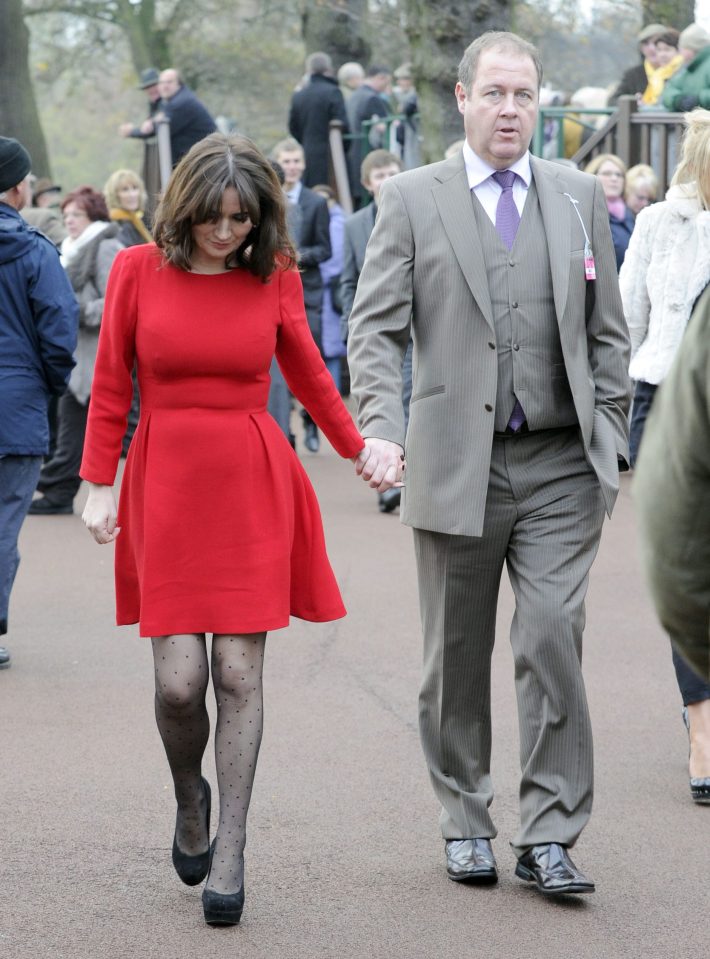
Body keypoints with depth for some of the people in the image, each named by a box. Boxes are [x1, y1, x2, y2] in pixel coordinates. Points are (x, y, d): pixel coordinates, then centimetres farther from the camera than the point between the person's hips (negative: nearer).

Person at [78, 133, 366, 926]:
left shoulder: (274, 277, 3)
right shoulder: (138, 270, 1)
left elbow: (308, 374, 18)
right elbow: (110, 387, 5)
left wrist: (358, 449, 26)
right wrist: (98, 484, 0)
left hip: (253, 487, 1)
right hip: (166, 482, 0)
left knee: (238, 673, -4)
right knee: (178, 680, -6)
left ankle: (229, 855, 3)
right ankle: (189, 795, 26)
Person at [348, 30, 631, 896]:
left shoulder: (578, 196, 10)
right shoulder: (411, 199, 3)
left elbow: (606, 332, 13)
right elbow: (375, 329, -3)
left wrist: (609, 442, 6)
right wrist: (378, 429, -18)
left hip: (560, 467, 1)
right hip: (455, 465, -1)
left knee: (553, 640, -9)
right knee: (456, 658, 8)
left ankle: (548, 839, -3)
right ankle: (465, 823, 24)